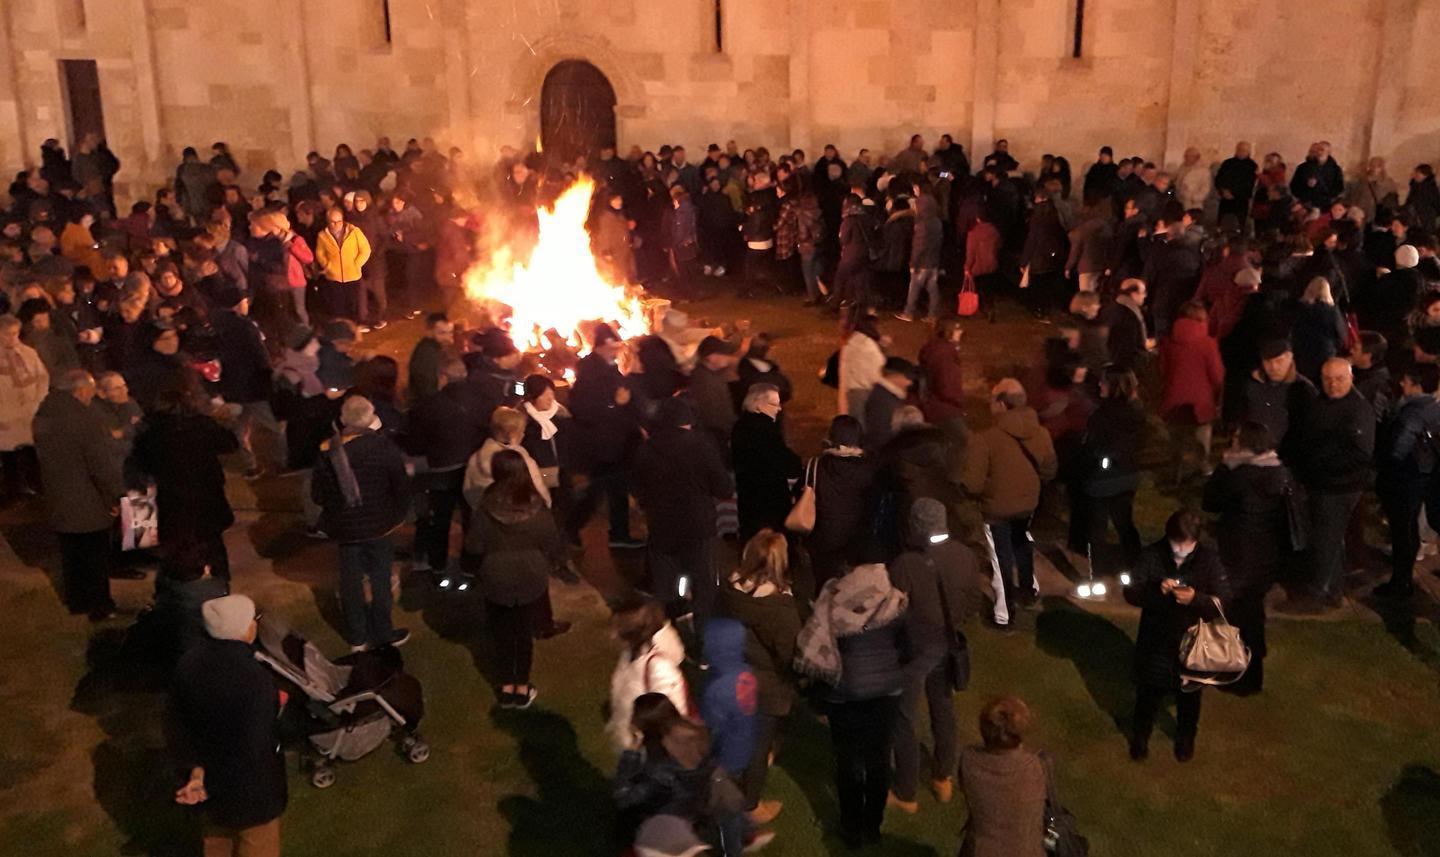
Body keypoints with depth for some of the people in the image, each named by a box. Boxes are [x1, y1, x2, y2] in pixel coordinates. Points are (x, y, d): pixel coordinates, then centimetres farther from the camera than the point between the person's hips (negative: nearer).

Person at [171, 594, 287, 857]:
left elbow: (182, 725, -4)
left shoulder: (189, 663, -12)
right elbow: (254, 748, -28)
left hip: (209, 774, 6)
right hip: (251, 789, -6)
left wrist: (196, 770, -8)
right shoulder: (256, 680, -34)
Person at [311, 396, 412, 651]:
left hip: (345, 526, 2)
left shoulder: (329, 450, -10)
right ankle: (382, 634, 25)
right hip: (378, 525, -2)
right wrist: (400, 513, 6)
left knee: (351, 580, 16)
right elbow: (401, 485, -11)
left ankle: (357, 637, 27)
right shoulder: (383, 446, -17)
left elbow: (318, 494, -3)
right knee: (380, 579, 13)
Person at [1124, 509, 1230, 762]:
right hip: (1155, 638, 0)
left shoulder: (1209, 559, -15)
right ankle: (1140, 735, 40)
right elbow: (1131, 593, -14)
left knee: (1189, 691, 20)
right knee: (1148, 689, 15)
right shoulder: (1152, 556, -15)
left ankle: (1186, 736, 46)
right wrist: (1157, 590, -32)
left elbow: (1222, 600, -13)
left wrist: (1196, 598, -32)